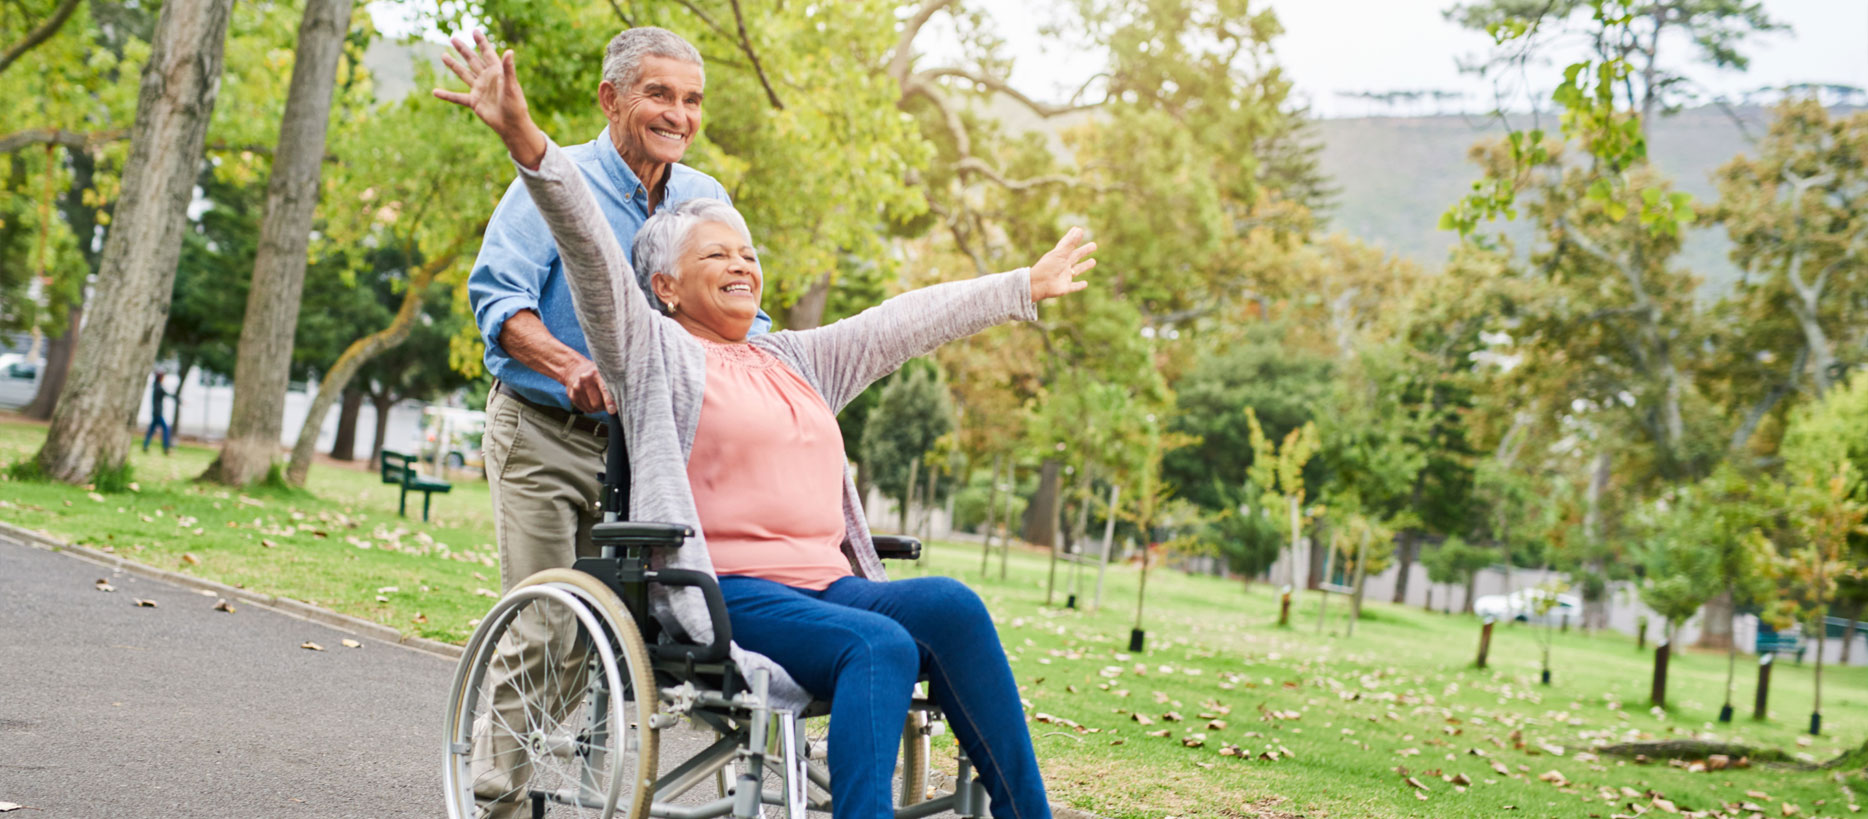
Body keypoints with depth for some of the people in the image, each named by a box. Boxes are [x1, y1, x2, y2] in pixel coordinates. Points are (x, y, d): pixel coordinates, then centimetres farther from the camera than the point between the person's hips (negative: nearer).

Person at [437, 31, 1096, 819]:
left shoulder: (798, 361, 26)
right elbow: (591, 251, -6)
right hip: (726, 593, -6)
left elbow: (910, 320, 30)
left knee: (949, 604, -24)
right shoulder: (653, 353, 8)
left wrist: (1028, 287, 37)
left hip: (829, 587, 6)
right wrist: (525, 141, -20)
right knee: (881, 646, -32)